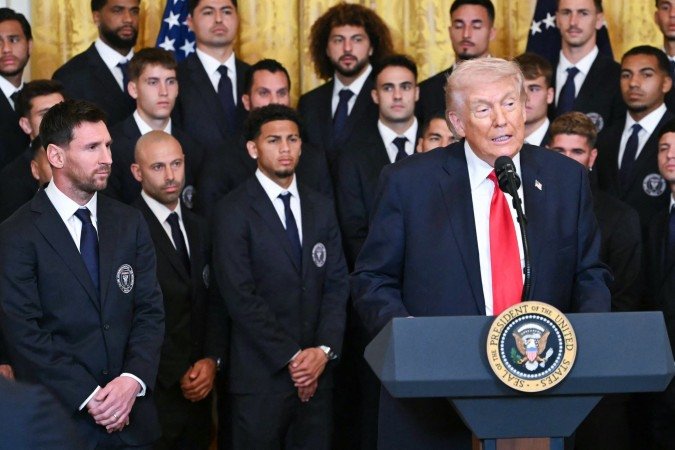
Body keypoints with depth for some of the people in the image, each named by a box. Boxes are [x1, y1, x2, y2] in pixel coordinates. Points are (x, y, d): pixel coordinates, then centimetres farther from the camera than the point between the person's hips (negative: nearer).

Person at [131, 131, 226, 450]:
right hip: (156, 388, -6)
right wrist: (178, 375, -12)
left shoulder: (198, 227, 12)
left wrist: (212, 360, -3)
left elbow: (213, 301, 12)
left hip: (199, 387, 6)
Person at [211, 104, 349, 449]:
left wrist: (324, 349, -6)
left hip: (316, 371, 4)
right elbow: (240, 295, -11)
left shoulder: (320, 208, 13)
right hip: (260, 374, -4)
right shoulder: (233, 212, -4)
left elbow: (337, 284, 9)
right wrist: (291, 357, -12)